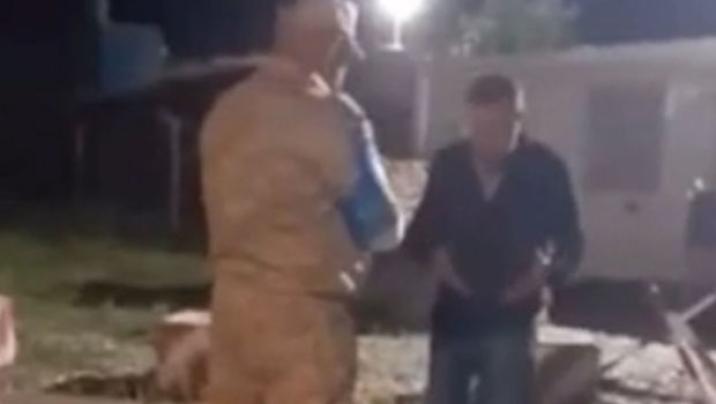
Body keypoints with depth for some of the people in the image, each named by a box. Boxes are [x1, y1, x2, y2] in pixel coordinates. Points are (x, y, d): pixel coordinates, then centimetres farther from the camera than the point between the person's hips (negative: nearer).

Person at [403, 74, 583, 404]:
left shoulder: (545, 170, -8)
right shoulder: (448, 165, -3)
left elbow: (570, 241, 1)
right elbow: (420, 232, 8)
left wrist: (548, 267, -21)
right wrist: (434, 253, -15)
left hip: (510, 319, -2)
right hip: (453, 315, 3)